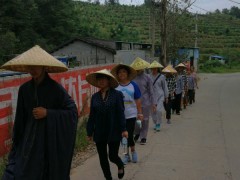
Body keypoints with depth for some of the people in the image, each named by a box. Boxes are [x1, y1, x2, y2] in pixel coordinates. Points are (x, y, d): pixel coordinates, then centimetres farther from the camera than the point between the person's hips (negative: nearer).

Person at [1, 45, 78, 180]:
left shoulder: (55, 88, -11)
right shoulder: (24, 89, 2)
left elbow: (73, 112, -12)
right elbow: (20, 118, 7)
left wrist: (48, 113, -18)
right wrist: (16, 143, 9)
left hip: (51, 140, -3)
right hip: (29, 140, 4)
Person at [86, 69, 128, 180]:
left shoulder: (117, 94, -6)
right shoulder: (95, 97, 3)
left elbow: (121, 113, -8)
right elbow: (92, 116, 5)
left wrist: (123, 129, -12)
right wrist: (90, 132, 5)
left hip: (114, 131, -3)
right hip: (99, 133, 3)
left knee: (113, 156, 2)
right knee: (103, 158, 9)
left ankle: (120, 166, 37)